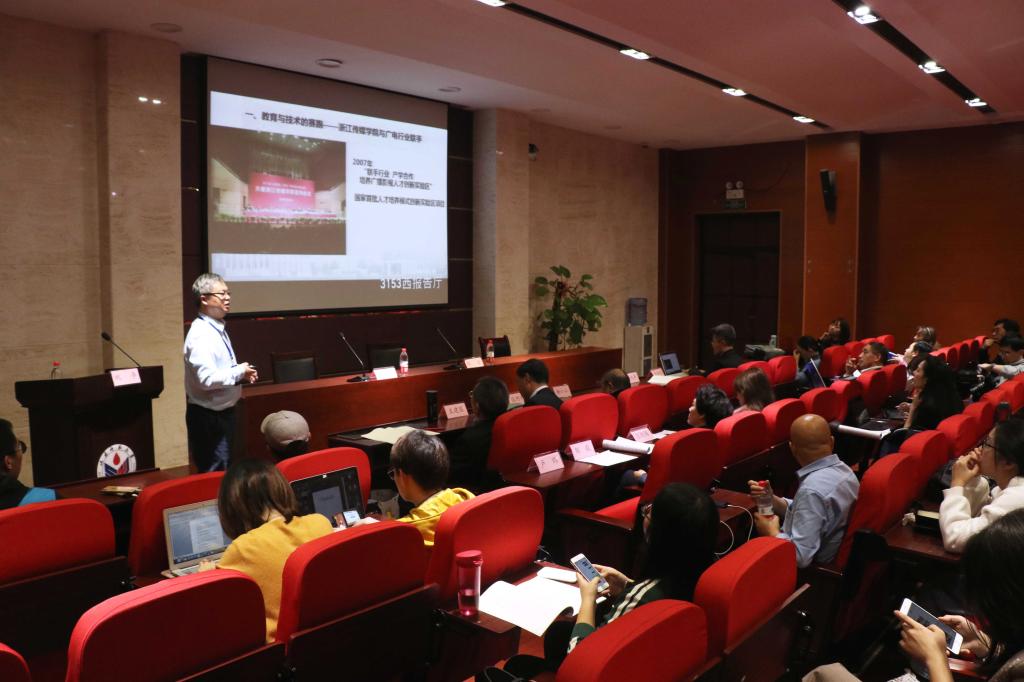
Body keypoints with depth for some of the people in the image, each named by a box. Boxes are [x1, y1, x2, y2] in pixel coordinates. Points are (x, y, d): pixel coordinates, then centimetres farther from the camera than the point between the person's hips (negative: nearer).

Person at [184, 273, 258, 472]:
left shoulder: (218, 329, 11)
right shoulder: (201, 335, -21)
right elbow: (207, 379, -29)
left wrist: (241, 373, 3)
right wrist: (239, 372, -17)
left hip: (222, 412, 10)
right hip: (209, 417, -10)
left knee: (224, 471, 19)